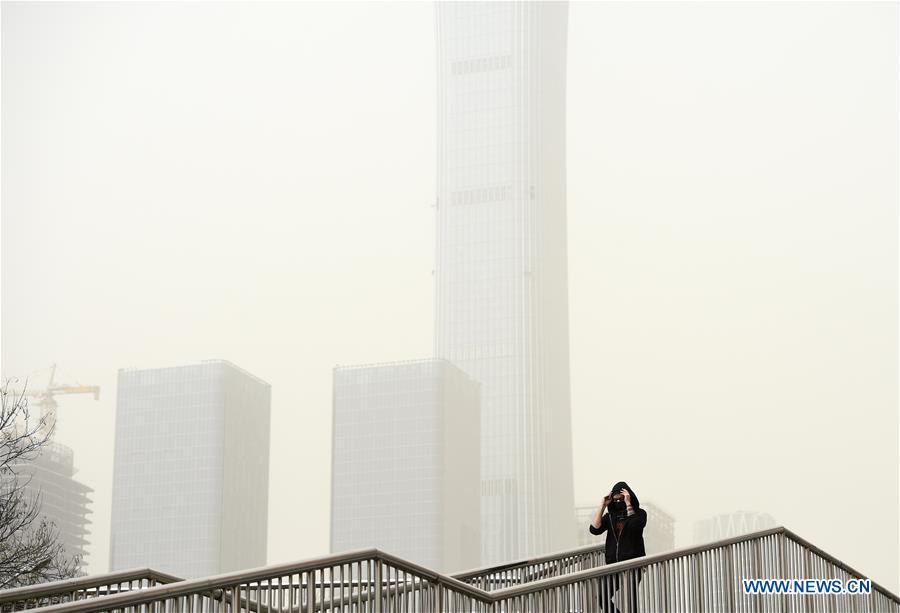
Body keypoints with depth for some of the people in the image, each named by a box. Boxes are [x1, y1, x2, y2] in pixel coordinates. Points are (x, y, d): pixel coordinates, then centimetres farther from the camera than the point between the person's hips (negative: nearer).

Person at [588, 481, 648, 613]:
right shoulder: (610, 516, 12)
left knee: (631, 600, -9)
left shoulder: (639, 513, 2)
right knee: (603, 598, -8)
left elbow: (635, 525, -20)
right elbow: (594, 529, -2)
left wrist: (628, 504, -16)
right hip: (613, 564, 4)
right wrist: (602, 505, -3)